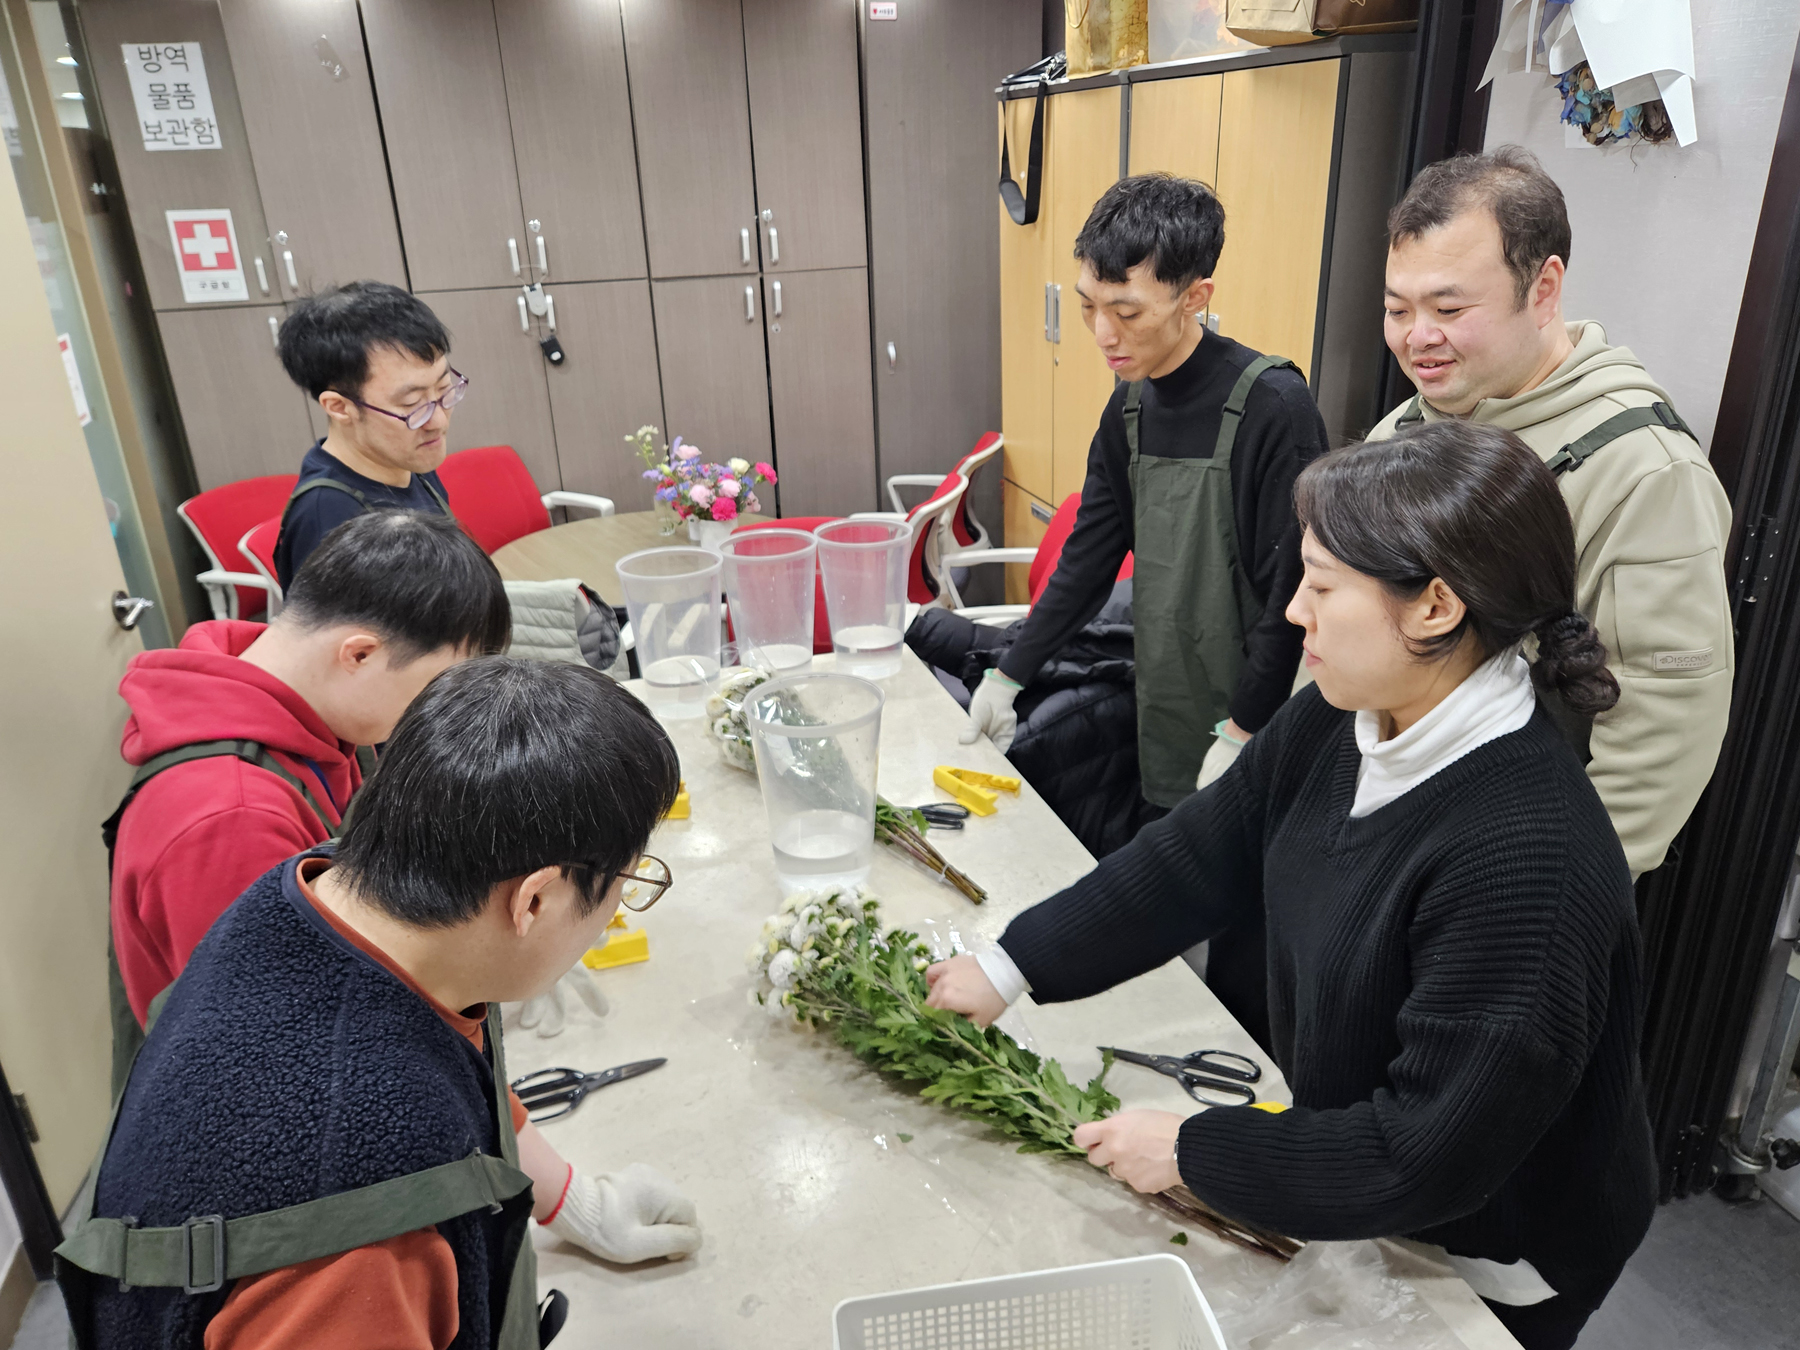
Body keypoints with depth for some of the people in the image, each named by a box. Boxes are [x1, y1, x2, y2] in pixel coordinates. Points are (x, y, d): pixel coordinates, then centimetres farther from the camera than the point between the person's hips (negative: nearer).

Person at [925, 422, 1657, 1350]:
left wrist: (1191, 1153, -22)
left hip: (1482, 1270, -6)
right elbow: (1193, 859, -5)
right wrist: (1008, 970, -5)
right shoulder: (1333, 725, -13)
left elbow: (1425, 1153, -31)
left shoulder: (1525, 861, -37)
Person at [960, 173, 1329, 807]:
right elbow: (1090, 554, 11)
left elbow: (1293, 593, -18)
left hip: (1249, 736, -6)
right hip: (1160, 722, 6)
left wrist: (1240, 733, -15)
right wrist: (1008, 676, 10)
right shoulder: (1130, 405, 4)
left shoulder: (1273, 406, -18)